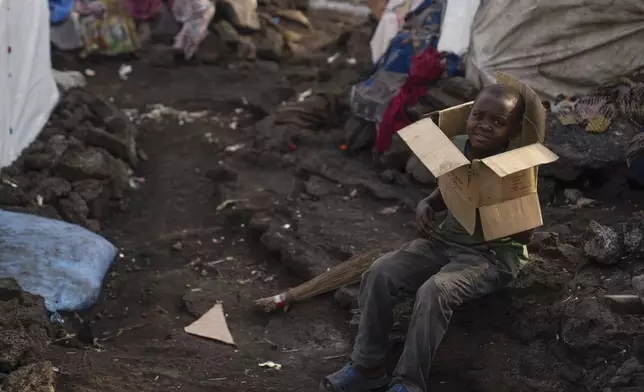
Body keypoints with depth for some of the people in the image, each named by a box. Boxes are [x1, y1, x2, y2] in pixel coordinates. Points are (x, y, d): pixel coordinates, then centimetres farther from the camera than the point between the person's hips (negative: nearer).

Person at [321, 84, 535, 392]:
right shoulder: (455, 148, -2)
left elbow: (525, 234, -17)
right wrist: (426, 205, -5)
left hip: (494, 253, -6)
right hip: (446, 239, 6)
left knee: (434, 291, -33)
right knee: (379, 274, -13)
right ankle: (368, 366, -3)